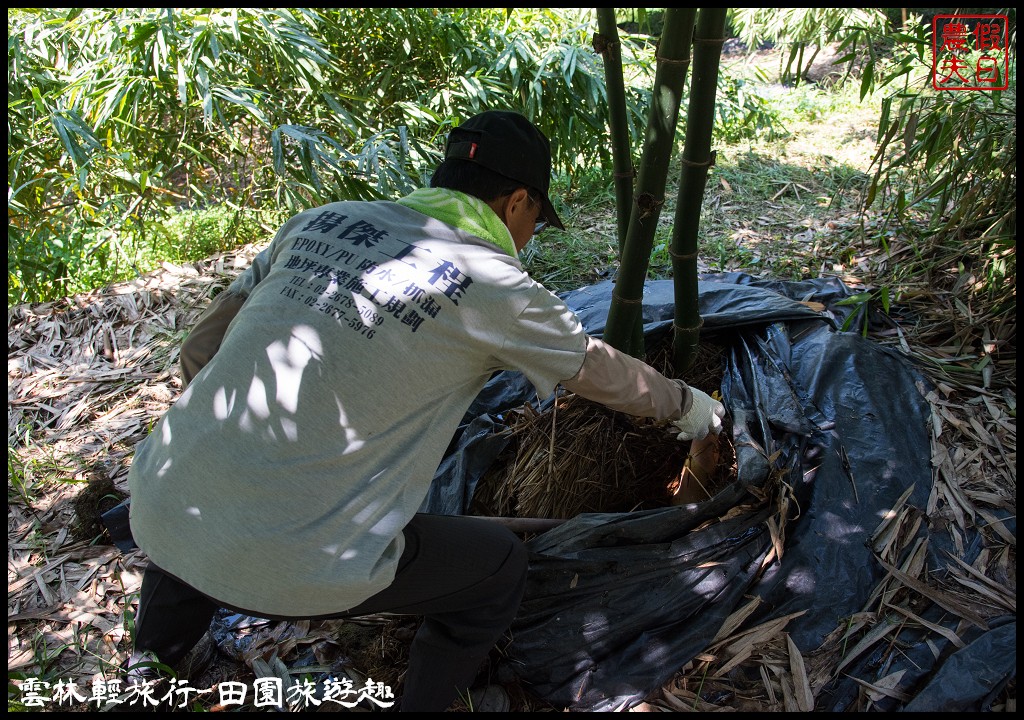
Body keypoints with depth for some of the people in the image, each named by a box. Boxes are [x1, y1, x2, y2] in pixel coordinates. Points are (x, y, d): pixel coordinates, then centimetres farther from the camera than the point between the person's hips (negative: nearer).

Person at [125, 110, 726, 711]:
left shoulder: (321, 220, 7)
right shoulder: (494, 286, -6)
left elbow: (199, 350, 14)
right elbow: (604, 372, 10)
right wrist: (688, 404, 29)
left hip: (155, 509, 6)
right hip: (288, 565, -5)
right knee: (500, 566, 15)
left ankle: (155, 660, 53)